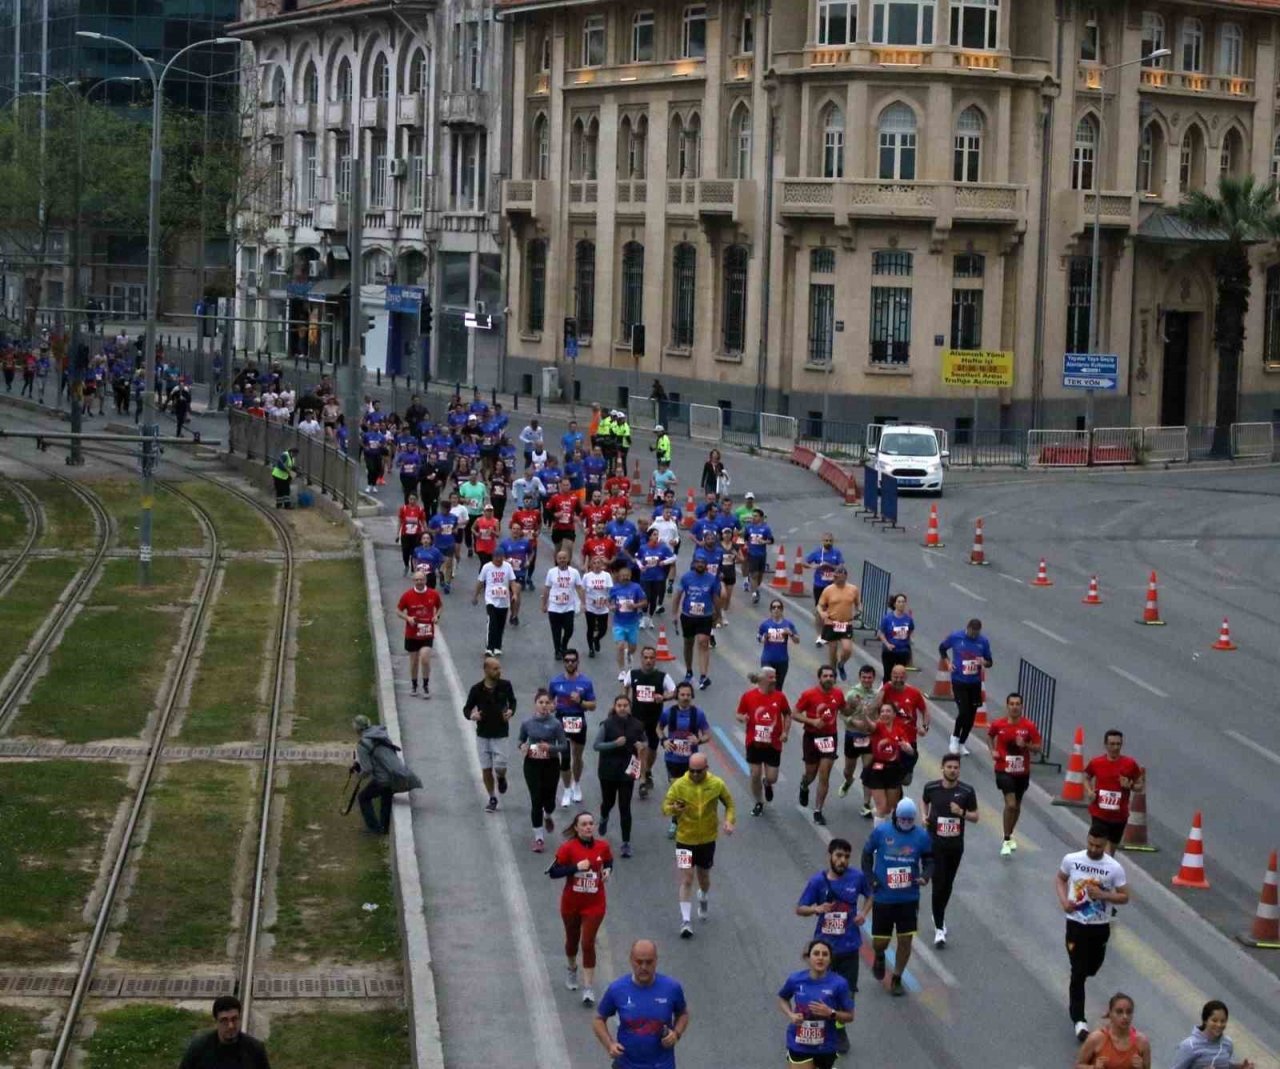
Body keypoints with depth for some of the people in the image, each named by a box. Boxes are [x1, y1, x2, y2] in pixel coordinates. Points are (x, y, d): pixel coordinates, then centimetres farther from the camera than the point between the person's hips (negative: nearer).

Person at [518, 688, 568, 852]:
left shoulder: (555, 724, -8)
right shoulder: (527, 723, -2)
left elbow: (564, 746, -5)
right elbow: (521, 741, 12)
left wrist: (550, 747, -23)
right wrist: (523, 747, -11)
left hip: (551, 765, 0)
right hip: (532, 765, 1)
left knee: (549, 799, 8)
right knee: (536, 800, -4)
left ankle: (548, 816, 46)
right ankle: (539, 837, 5)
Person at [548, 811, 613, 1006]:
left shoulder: (602, 846, -4)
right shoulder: (568, 847, -13)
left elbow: (608, 863, 16)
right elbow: (553, 872, -15)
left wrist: (607, 871, -7)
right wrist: (576, 867, -26)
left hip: (594, 904, 0)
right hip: (571, 903, 0)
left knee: (588, 943, -7)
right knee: (572, 939, 19)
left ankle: (589, 989, -3)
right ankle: (571, 968, 51)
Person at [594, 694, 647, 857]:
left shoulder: (637, 725, -2)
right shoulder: (607, 724, -8)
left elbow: (643, 745, 13)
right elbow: (596, 745, -10)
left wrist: (641, 747, -11)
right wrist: (615, 743, -23)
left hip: (627, 771, 0)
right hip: (608, 770, 0)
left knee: (625, 807, -3)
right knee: (608, 801, 14)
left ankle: (626, 843, 2)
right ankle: (604, 818, 51)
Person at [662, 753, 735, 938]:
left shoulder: (717, 784, -10)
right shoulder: (679, 785, -14)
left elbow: (729, 803, 5)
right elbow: (665, 806, -9)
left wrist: (730, 821, -12)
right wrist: (674, 809, -32)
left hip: (707, 839, 2)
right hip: (685, 839, -2)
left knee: (704, 878, 19)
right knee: (686, 880, -9)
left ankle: (704, 899, 52)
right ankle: (686, 921, -4)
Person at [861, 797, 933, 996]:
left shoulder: (921, 836, -3)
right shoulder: (880, 832, -6)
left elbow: (929, 859, 5)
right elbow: (867, 853, 6)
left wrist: (925, 876, -15)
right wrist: (870, 878, -5)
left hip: (909, 898, 1)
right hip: (883, 897, -1)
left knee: (905, 939, -1)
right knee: (880, 941, 5)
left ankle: (897, 980, 19)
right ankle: (879, 957, 43)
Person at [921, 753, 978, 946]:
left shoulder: (967, 791, -7)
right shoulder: (931, 787, -6)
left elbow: (975, 817, 0)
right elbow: (924, 800, 18)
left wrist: (962, 813, -20)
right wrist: (925, 816, 0)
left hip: (956, 843, 2)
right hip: (935, 842, -2)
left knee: (948, 884, 16)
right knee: (938, 884, -9)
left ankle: (940, 916, 40)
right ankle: (939, 928, -5)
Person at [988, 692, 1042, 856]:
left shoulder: (1029, 726, -8)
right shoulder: (998, 724, -7)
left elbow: (1037, 748, -5)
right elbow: (990, 736, 16)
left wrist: (1025, 745, -24)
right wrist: (993, 750, 2)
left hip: (1022, 772, 3)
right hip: (1004, 770, -2)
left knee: (1016, 805, 18)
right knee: (1010, 804, -17)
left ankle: (1010, 835, 41)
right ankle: (1006, 841, -8)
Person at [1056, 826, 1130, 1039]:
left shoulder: (1114, 868, -11)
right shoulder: (1071, 860, -7)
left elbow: (1124, 897, -5)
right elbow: (1060, 879, 11)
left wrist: (1102, 895, -22)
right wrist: (1063, 900, -7)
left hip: (1100, 926, 1)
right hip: (1076, 924, -1)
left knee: (1091, 969, 19)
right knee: (1078, 973, -7)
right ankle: (1078, 1021, -5)